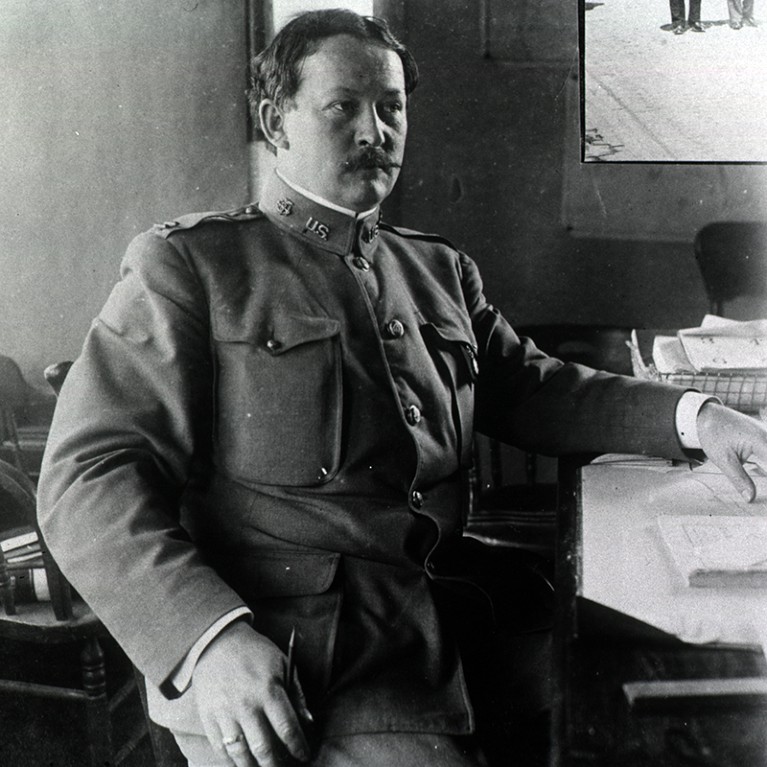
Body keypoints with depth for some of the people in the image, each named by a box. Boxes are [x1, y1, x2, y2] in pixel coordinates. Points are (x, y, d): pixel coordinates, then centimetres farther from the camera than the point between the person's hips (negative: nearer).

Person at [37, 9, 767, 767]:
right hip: (288, 655, -6)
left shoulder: (440, 270, 21)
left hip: (460, 612, 6)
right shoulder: (186, 264, 1)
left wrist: (693, 417, 4)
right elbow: (88, 477, -6)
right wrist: (209, 639, -22)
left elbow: (532, 387, 22)